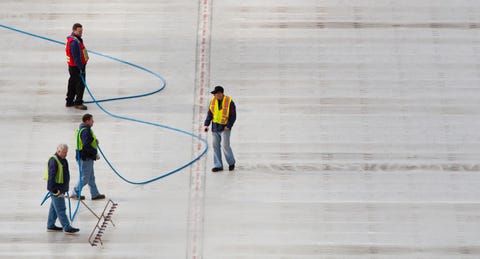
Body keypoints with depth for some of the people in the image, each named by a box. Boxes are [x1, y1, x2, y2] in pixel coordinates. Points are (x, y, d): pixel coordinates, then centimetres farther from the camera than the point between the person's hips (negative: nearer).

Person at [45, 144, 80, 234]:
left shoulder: (63, 160, 14)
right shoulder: (53, 161, -18)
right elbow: (51, 176, -23)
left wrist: (65, 188, 27)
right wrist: (54, 190, -27)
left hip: (61, 188, 10)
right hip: (56, 189, -10)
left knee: (54, 208, 16)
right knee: (61, 209, -7)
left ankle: (50, 226, 25)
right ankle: (67, 228, -7)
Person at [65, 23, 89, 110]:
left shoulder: (74, 39, 9)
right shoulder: (74, 42, -25)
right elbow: (76, 57, -27)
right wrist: (81, 68, -25)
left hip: (72, 66, 11)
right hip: (76, 67, -11)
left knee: (73, 83, 19)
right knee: (80, 84, -1)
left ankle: (69, 101, 30)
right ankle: (78, 103, 8)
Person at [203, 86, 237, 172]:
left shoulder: (229, 102, -12)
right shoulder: (213, 101, 3)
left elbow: (233, 116, -8)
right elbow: (210, 114, 9)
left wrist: (228, 126, -16)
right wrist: (206, 124, 0)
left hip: (225, 128, -5)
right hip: (215, 127, 5)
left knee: (225, 145, -10)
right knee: (215, 145, 5)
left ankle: (231, 162, 13)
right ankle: (218, 165, 12)